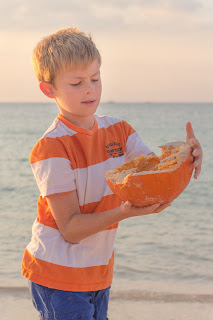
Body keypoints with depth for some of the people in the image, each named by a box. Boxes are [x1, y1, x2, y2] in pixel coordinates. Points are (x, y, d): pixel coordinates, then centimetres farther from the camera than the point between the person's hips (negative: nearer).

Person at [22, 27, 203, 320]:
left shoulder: (118, 130, 2)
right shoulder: (52, 148, -19)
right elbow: (70, 228, -20)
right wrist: (123, 212, -33)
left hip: (99, 272, 6)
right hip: (58, 275, -6)